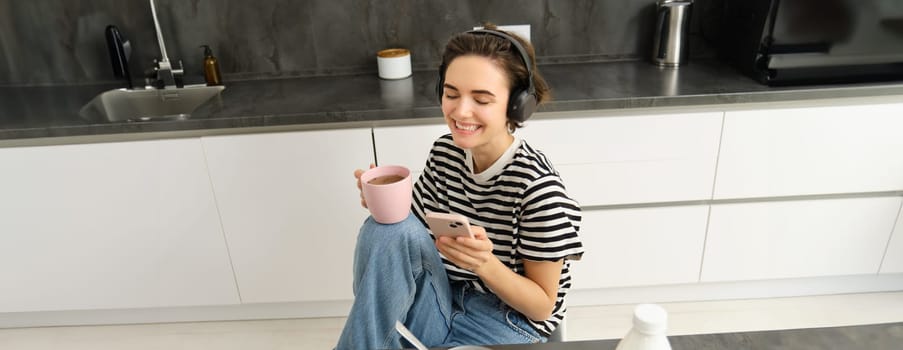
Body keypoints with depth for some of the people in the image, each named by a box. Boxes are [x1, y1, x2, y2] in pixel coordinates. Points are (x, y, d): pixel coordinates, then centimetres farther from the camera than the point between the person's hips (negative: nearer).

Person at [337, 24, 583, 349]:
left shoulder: (537, 187, -21)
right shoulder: (444, 152, -5)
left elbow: (542, 306, -12)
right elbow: (414, 238, 5)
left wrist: (485, 263, -30)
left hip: (505, 323, -4)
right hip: (441, 302, 5)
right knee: (387, 228, -23)